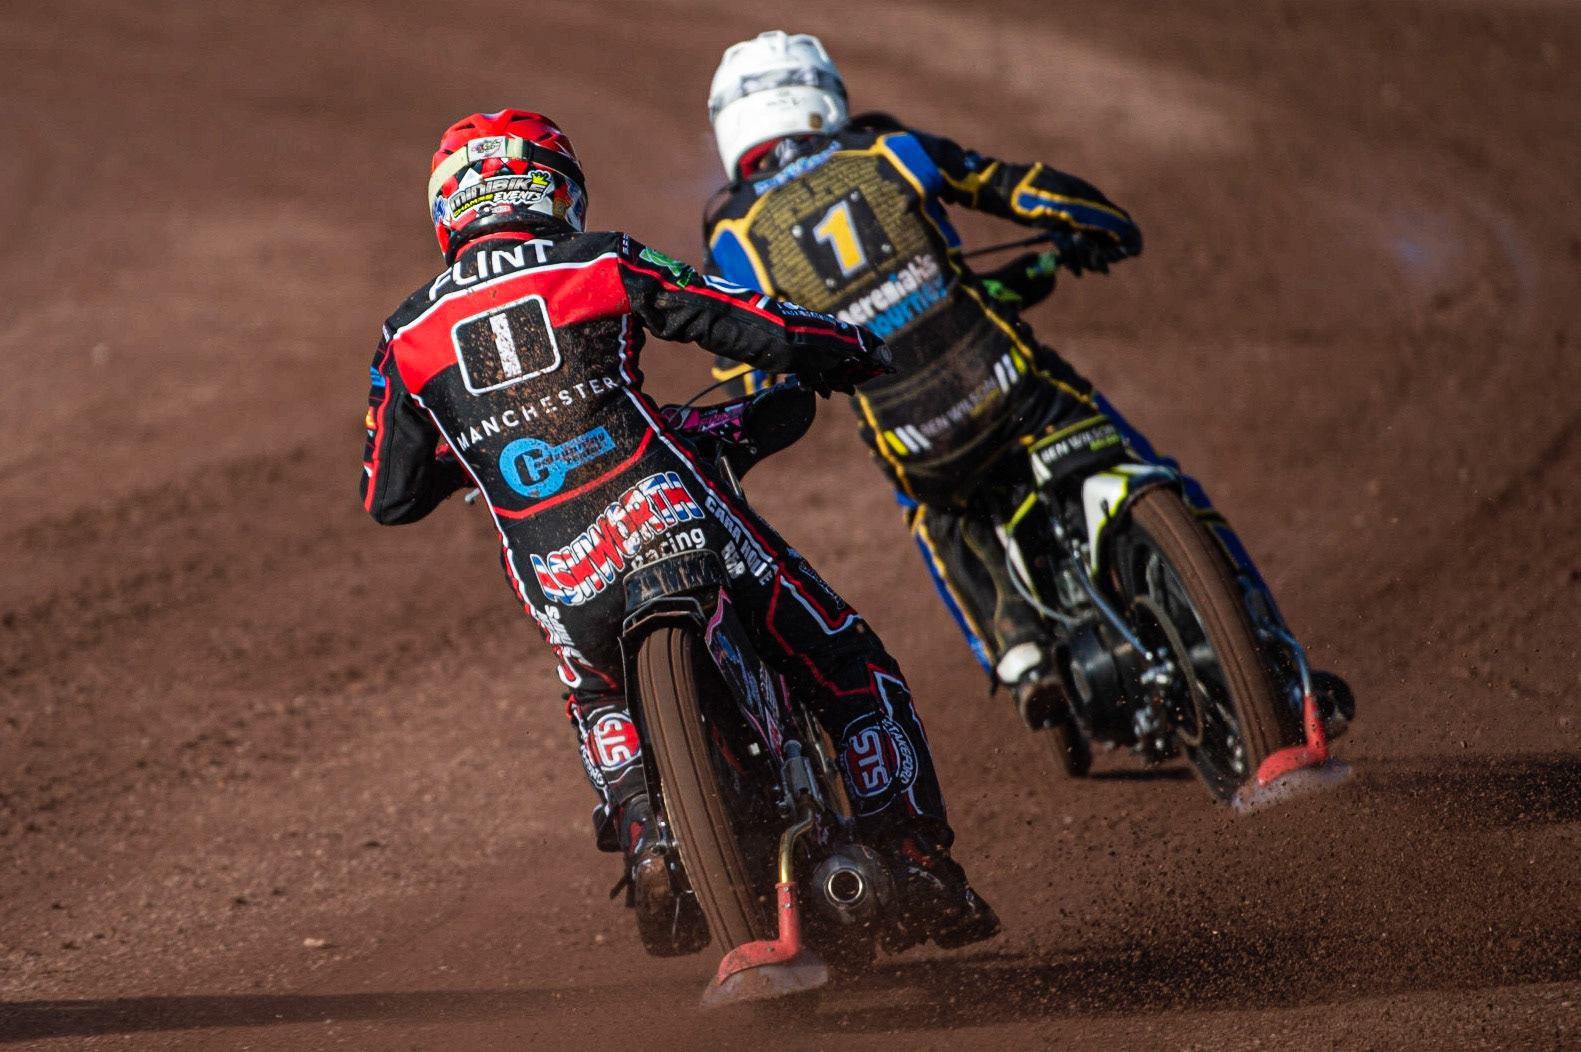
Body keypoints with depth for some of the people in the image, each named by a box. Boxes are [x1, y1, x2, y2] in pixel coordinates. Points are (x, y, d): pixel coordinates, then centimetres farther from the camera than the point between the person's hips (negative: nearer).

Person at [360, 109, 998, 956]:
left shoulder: (408, 337, 11)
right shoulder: (602, 264, 3)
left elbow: (389, 498, 19)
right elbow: (768, 331, 1)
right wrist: (853, 350, 22)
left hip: (562, 586, 3)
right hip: (673, 523, -3)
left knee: (602, 705, 35)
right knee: (846, 666, 14)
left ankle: (646, 841, 10)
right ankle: (914, 865, 5)